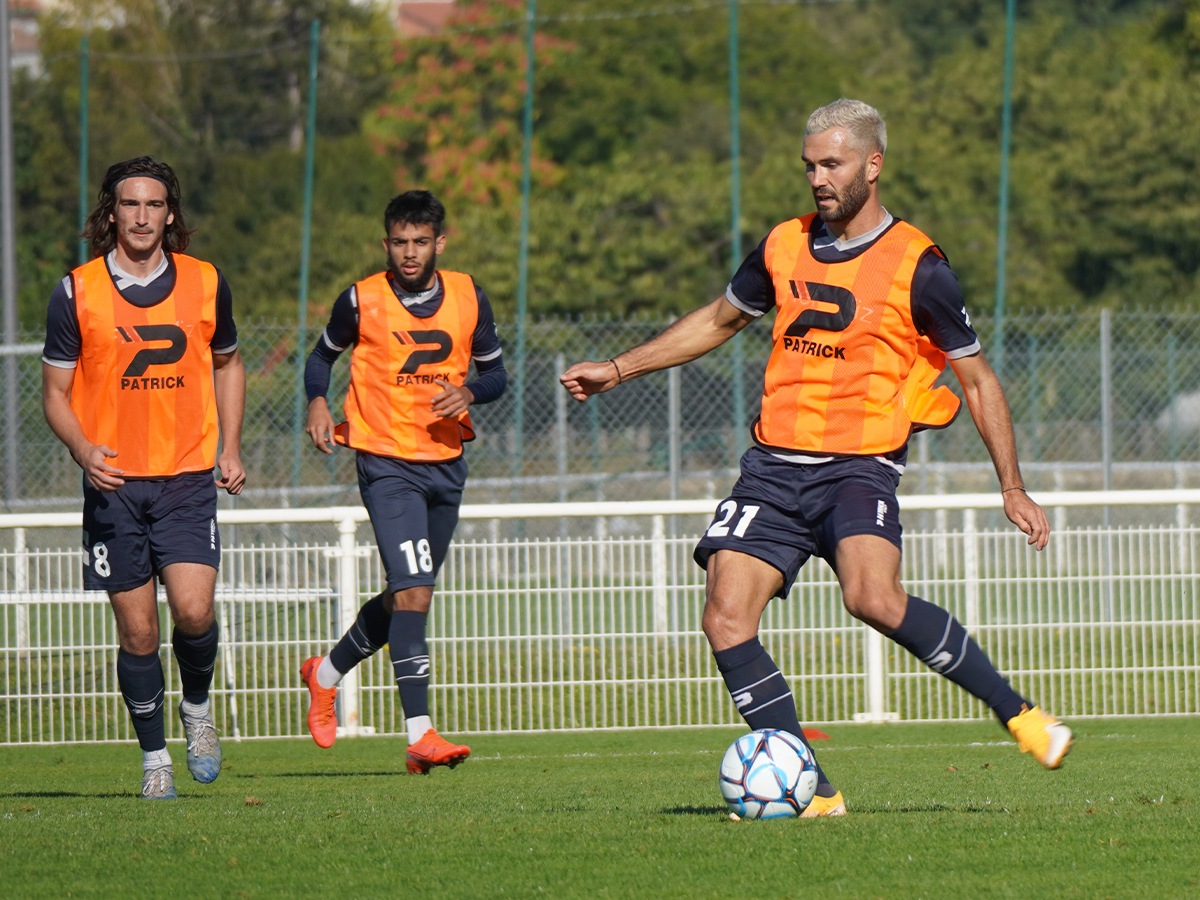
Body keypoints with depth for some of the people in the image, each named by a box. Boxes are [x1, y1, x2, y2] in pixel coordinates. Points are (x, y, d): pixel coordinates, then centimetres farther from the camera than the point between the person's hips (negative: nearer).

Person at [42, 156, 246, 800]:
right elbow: (55, 391, 2)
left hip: (188, 479, 1)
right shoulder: (76, 293, -2)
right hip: (114, 482, 0)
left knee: (193, 610, -15)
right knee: (137, 630, 0)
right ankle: (154, 758, 15)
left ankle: (197, 708, 15)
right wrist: (84, 450, -16)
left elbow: (227, 363, 20)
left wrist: (229, 448, 10)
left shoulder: (206, 284, 4)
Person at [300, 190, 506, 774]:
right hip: (386, 463, -5)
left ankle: (326, 674, 40)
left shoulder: (468, 298, 3)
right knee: (413, 592, -18)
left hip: (446, 462, 5)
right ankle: (420, 734, -20)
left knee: (408, 595, 15)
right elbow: (323, 355, 12)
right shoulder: (361, 301, -5)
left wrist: (468, 393, -10)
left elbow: (495, 372, 12)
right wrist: (317, 402, -8)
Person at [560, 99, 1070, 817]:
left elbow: (977, 379, 3)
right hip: (774, 463, 5)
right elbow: (719, 320, 28)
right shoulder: (785, 247, 10)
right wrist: (618, 369, 25)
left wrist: (1014, 489, -1)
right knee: (727, 619, -12)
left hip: (859, 466, -5)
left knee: (874, 597, -31)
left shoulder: (916, 266, -4)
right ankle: (812, 792, -7)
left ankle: (1019, 713, -16)